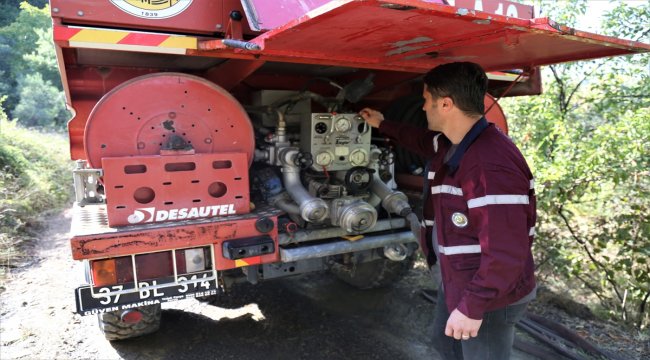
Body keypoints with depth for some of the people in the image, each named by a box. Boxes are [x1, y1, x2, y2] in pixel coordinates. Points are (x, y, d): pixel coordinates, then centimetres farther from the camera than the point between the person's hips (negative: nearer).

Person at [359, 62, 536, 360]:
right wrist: (382, 125, 28)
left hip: (488, 296, -9)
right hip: (456, 280, 10)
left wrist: (472, 307, -27)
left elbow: (505, 252, -33)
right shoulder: (450, 144, -1)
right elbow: (421, 141, 24)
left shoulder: (492, 165, -33)